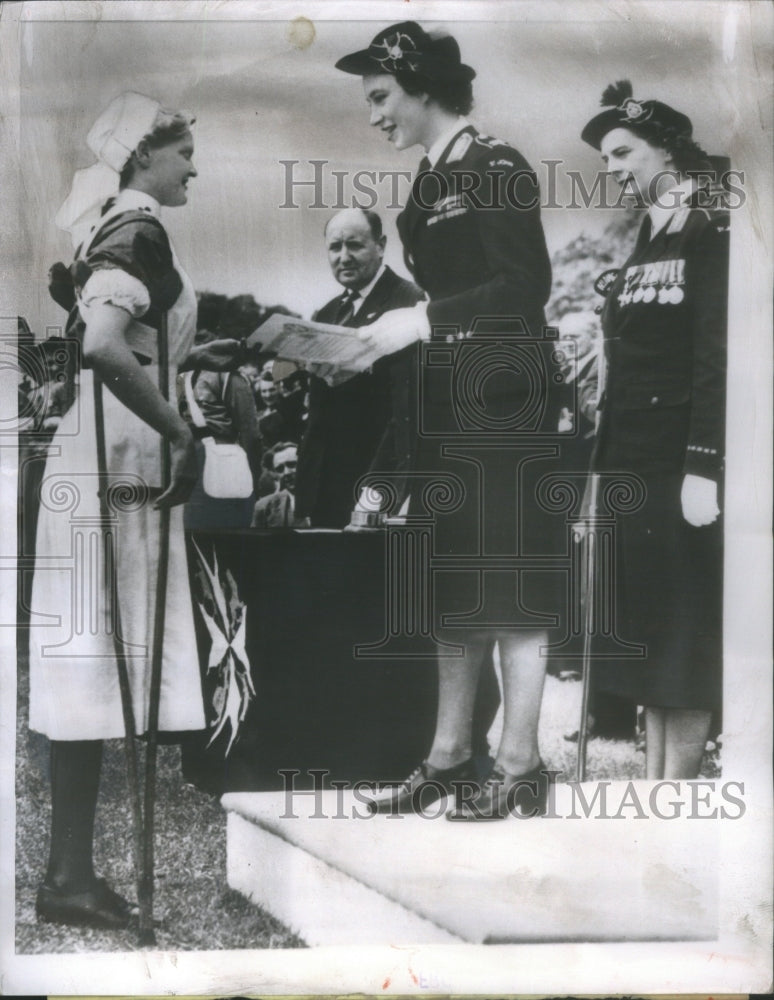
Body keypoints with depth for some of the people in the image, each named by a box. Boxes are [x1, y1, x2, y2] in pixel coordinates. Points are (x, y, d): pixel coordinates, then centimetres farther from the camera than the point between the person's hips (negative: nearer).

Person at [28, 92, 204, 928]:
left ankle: (72, 867, 19)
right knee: (97, 660, -5)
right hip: (118, 460, -9)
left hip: (105, 458, 9)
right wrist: (181, 433, -19)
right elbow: (105, 347, -27)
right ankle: (68, 876, 4)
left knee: (94, 664, 10)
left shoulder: (114, 227, 18)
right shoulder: (137, 230, -11)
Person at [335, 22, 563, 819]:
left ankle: (519, 765, 7)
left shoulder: (497, 168, -7)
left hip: (506, 401, -8)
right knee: (453, 583, 10)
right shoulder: (425, 190, 16)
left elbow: (527, 288, -16)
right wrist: (385, 340, 7)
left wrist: (424, 322, -17)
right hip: (447, 403, 8)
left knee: (511, 584, -3)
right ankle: (450, 753, 20)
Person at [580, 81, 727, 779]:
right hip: (631, 462, 8)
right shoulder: (645, 242, 17)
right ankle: (653, 778, 18)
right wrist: (605, 467, 14)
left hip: (681, 464, -8)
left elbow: (716, 357, -14)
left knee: (683, 630, -2)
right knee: (645, 629, 9)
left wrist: (704, 469, -21)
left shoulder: (711, 232, -5)